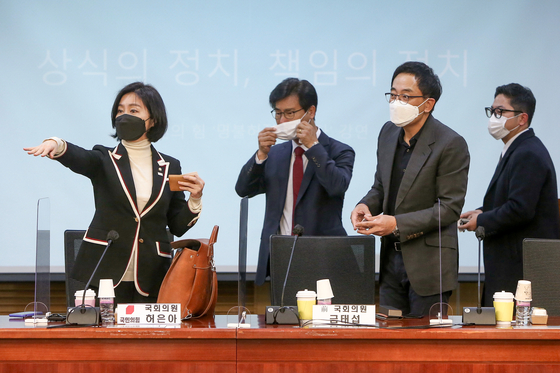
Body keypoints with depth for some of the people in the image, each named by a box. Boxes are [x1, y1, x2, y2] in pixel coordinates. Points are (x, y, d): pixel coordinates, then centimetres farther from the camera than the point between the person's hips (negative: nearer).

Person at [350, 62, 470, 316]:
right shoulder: (389, 133, 8)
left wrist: (397, 224, -22)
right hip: (391, 257, 6)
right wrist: (366, 206, -4)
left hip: (428, 264, -6)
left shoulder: (451, 145, -14)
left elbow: (449, 207, -16)